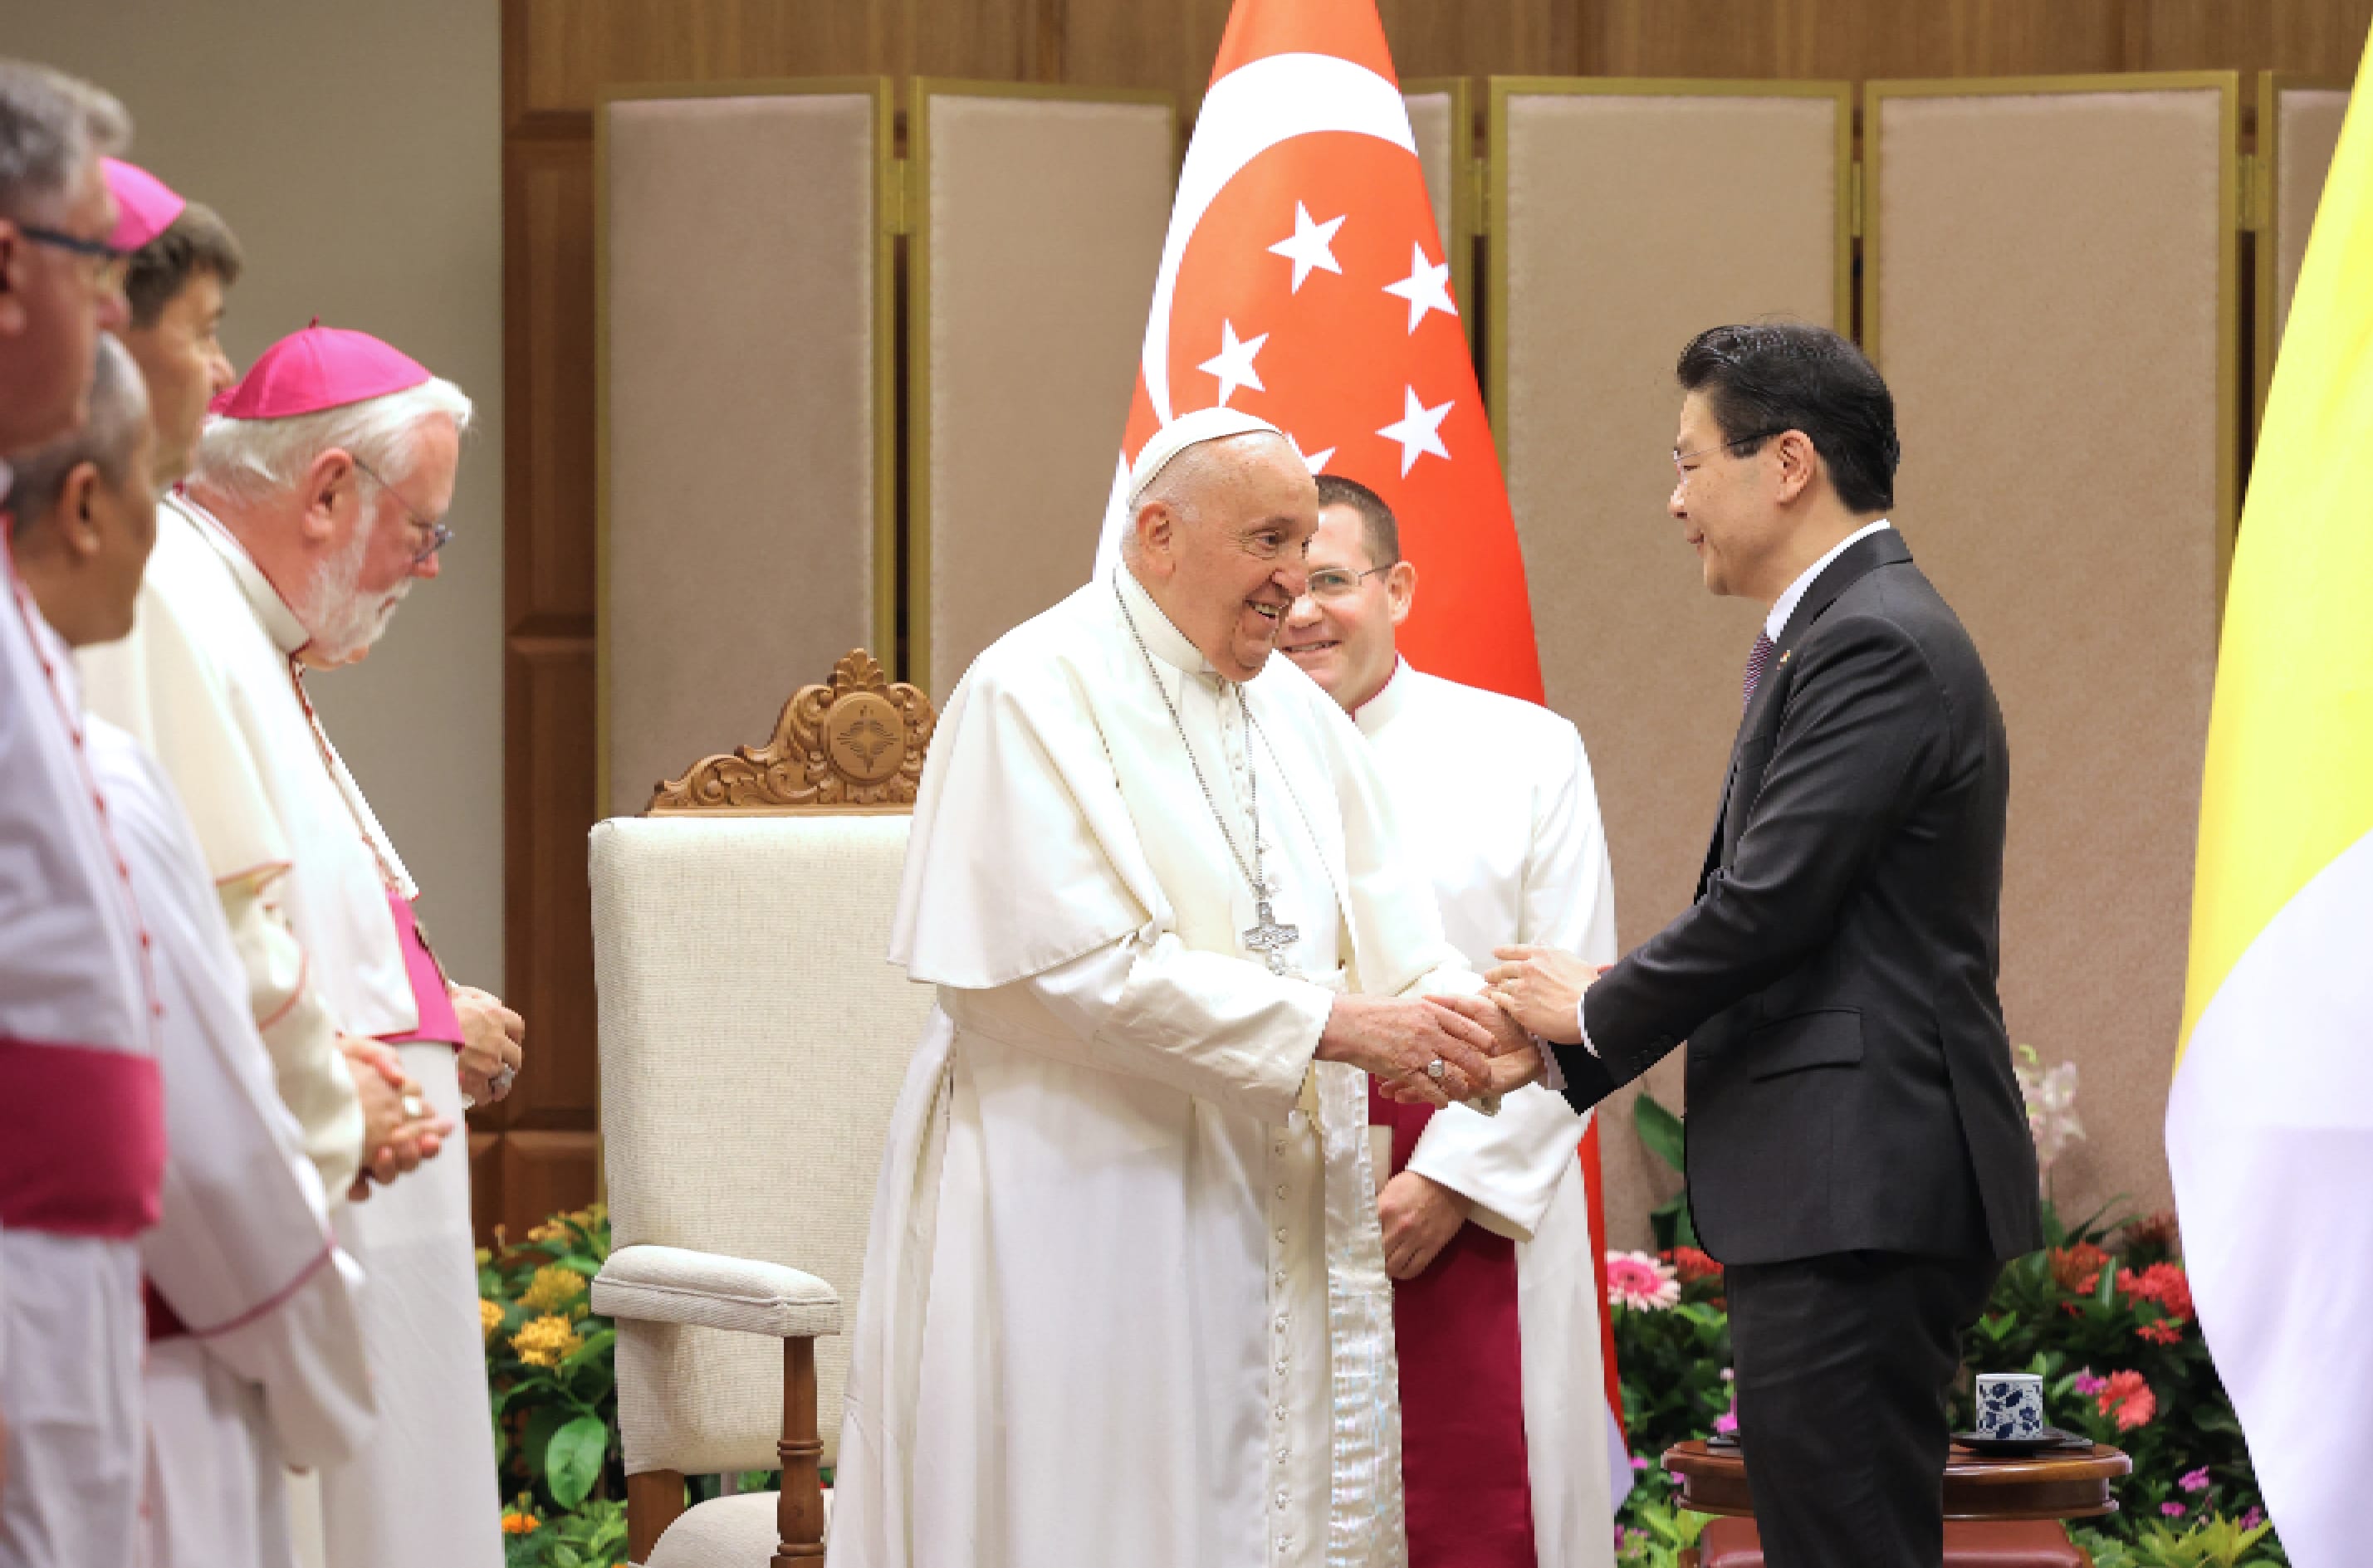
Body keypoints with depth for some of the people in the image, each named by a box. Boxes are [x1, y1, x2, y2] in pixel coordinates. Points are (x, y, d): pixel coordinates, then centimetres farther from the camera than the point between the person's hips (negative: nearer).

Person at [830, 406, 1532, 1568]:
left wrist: (1459, 1020, -15)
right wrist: (1330, 1023, -20)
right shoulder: (1037, 693, -9)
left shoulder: (1295, 713, 14)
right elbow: (1087, 962, -18)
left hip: (1266, 1203, 7)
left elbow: (1384, 927, 8)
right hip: (1076, 1200, -7)